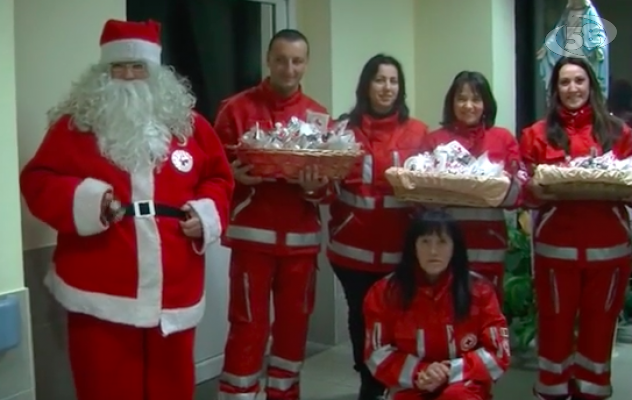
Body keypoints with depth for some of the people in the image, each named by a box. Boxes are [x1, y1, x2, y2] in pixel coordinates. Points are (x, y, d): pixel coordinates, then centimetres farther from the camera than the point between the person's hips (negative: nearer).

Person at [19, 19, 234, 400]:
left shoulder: (187, 122, 8)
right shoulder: (75, 124, 1)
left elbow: (218, 178, 14)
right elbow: (38, 181, 0)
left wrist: (207, 212, -5)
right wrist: (83, 199, -17)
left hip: (173, 293, 3)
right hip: (101, 293, -2)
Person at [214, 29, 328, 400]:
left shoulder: (318, 115, 8)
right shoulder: (238, 108, -2)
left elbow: (330, 179, 7)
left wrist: (315, 186, -15)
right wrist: (236, 176, -24)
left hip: (301, 237, 4)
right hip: (252, 235, -3)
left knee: (295, 322, 11)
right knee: (249, 327, -1)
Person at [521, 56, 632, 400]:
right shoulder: (538, 134, 5)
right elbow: (527, 192, 3)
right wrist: (540, 191, -18)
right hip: (556, 247, -1)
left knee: (600, 324, 9)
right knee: (555, 323, 4)